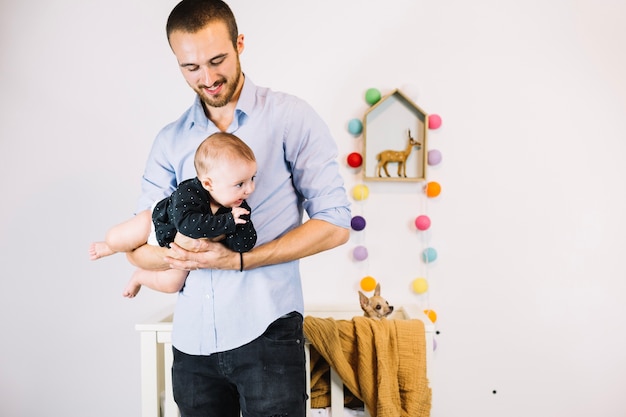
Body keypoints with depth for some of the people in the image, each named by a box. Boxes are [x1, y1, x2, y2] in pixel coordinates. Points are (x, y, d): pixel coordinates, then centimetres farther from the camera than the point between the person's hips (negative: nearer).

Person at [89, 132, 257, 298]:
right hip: (160, 224, -3)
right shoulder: (188, 192, -39)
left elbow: (245, 245, -29)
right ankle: (110, 247, 29)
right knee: (114, 239, -11)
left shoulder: (239, 208, -27)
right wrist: (226, 222, -52)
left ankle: (140, 275, 26)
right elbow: (187, 223, -54)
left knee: (172, 283, -7)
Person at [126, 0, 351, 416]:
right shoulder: (170, 141, 8)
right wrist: (174, 256, -17)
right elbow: (137, 244, 7)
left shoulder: (290, 117, -4)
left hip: (265, 332, -4)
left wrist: (240, 260, -16)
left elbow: (335, 224, -9)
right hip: (192, 338, 4)